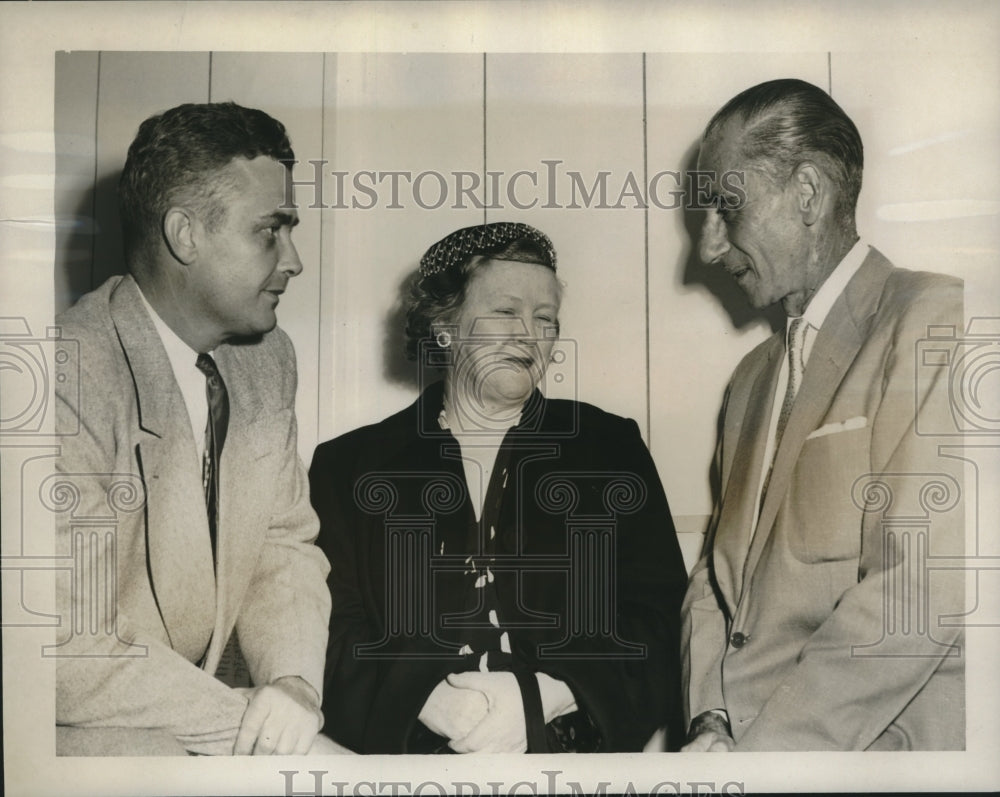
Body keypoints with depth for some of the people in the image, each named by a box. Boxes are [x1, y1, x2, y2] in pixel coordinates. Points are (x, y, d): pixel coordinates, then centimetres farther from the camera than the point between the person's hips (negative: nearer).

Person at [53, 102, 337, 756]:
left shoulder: (268, 358, 3)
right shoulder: (76, 384, -22)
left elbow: (286, 546, 6)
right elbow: (72, 655, -21)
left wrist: (295, 683, -11)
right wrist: (243, 718, -18)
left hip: (208, 702, 7)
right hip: (98, 731, -6)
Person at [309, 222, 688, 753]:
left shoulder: (611, 447, 13)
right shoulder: (347, 465, 11)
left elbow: (656, 624, 6)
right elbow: (335, 633, 3)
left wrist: (541, 698, -9)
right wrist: (433, 701, -14)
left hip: (569, 745, 0)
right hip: (411, 748, 0)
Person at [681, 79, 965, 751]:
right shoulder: (755, 376, 18)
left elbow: (924, 588, -16)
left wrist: (757, 753, -15)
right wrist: (709, 721, 0)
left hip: (875, 746, -6)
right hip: (738, 740, 6)